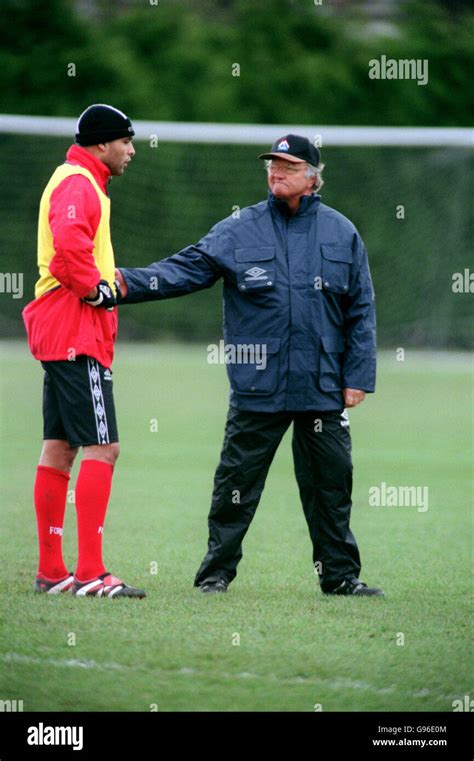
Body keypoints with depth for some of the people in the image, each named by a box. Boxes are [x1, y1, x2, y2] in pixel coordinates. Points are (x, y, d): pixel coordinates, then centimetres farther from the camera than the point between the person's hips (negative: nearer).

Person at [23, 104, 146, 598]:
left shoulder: (81, 182, 21)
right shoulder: (78, 184, -12)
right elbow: (70, 244, -30)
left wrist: (109, 277, 9)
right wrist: (96, 287, -18)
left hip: (60, 333, 11)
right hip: (77, 335, -11)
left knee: (60, 447, 12)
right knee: (101, 447, -12)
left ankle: (50, 571, 16)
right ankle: (90, 573, -15)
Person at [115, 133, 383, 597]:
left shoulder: (342, 234, 8)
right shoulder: (238, 232, 3)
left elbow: (361, 310, 8)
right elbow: (185, 270, -5)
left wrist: (358, 377, 2)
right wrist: (131, 283, -21)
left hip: (324, 388, 1)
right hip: (257, 386, -1)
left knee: (330, 485, 7)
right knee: (236, 485, 1)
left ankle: (340, 575, 17)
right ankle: (216, 572, 9)